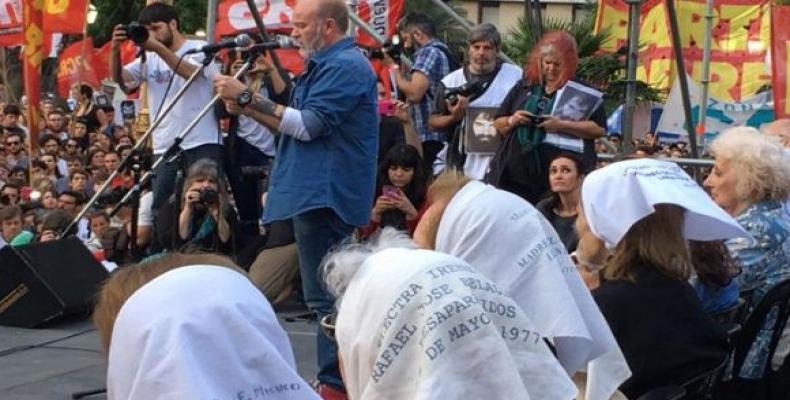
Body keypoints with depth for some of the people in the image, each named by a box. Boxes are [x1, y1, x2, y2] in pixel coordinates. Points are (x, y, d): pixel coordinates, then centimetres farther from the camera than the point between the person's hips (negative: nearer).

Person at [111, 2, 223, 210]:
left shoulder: (199, 49, 1)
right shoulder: (150, 58, 14)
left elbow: (191, 72, -20)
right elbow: (119, 78, 2)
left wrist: (159, 48, -30)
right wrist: (115, 49, -16)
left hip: (202, 145, -5)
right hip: (165, 148, 5)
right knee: (160, 206, 1)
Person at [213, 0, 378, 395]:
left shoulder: (345, 66, -13)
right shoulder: (327, 65, 20)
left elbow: (307, 126, -20)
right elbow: (294, 125, 20)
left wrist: (247, 98, -16)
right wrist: (246, 105, 8)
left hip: (325, 195, -11)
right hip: (318, 193, 11)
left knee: (325, 296, -7)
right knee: (331, 294, 15)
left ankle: (334, 383, -2)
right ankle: (342, 377, 22)